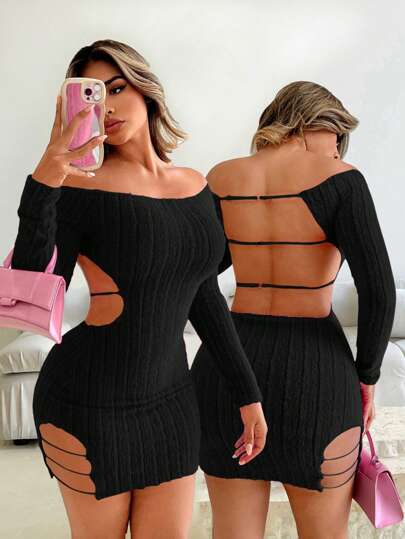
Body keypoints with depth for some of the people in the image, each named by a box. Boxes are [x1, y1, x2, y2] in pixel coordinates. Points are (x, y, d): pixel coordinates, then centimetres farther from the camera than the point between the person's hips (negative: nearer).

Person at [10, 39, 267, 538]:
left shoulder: (194, 185, 4)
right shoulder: (81, 187, -13)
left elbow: (203, 296, 9)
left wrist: (247, 392, 10)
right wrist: (45, 178, -31)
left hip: (168, 401, 5)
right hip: (89, 406, -4)